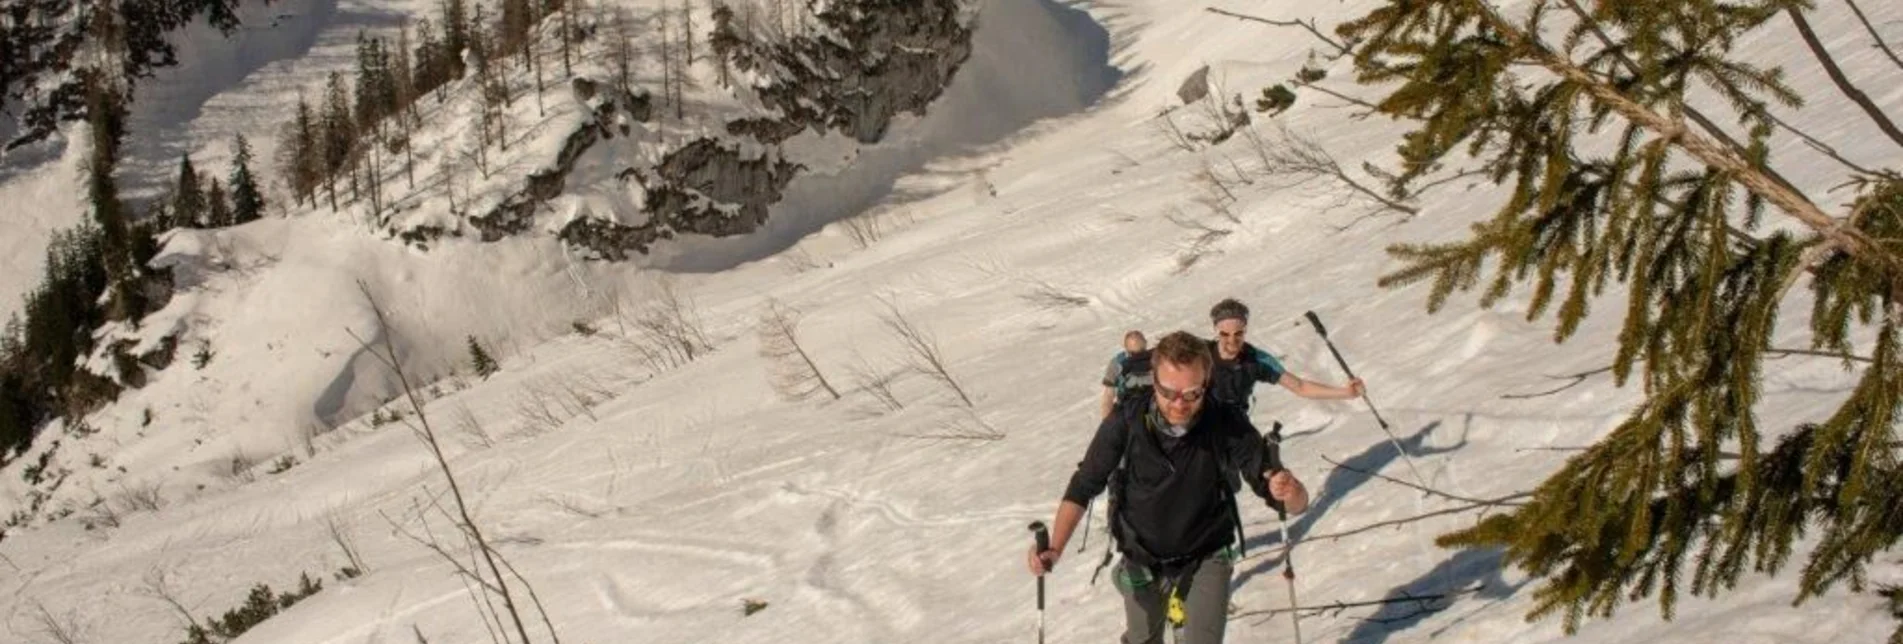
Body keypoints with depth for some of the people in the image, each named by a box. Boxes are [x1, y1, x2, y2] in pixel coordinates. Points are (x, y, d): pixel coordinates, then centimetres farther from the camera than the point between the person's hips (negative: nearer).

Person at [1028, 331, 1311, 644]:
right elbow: (1085, 485, -12)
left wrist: (1290, 492, -53)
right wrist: (1054, 548, -25)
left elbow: (1297, 501, -28)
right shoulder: (1126, 421, -25)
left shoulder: (1229, 426, -26)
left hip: (1207, 559, -1)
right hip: (1143, 559, 1)